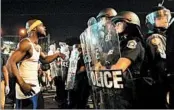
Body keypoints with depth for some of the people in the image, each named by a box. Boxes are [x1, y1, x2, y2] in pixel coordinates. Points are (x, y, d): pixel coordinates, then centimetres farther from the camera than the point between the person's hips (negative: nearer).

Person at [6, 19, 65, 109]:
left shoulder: (38, 47, 14)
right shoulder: (26, 43, -15)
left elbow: (44, 59, 31)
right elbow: (10, 62, -22)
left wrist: (57, 54, 14)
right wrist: (22, 84, -29)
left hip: (36, 89, 10)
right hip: (26, 91, -9)